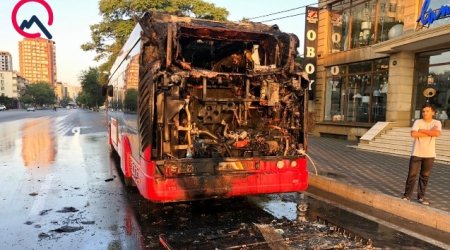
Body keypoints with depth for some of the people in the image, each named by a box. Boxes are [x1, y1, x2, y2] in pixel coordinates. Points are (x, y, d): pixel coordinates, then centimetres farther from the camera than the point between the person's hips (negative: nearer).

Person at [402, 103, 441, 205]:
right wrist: (430, 133, -14)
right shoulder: (418, 122, -3)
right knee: (412, 174, 0)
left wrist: (422, 130, -14)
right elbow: (413, 134, -20)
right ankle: (407, 195, 8)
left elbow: (437, 133, -20)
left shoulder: (437, 123, 1)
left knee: (425, 176, 9)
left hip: (429, 154, 2)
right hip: (416, 153, -1)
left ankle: (421, 196, 20)